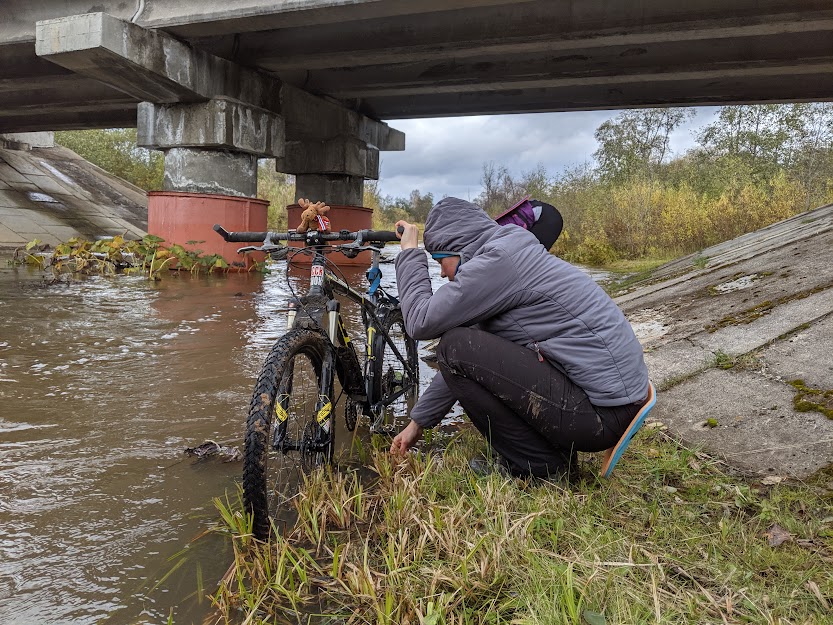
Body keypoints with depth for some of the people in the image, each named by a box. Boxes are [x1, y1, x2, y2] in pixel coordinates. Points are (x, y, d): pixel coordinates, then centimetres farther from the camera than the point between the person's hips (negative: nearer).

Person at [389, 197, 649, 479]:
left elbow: (422, 323, -12)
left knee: (455, 348, -13)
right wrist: (418, 422, 21)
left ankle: (538, 467, -3)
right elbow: (466, 363, 19)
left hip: (600, 414, -10)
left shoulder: (497, 260, -14)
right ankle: (553, 450, 15)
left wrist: (410, 253, 2)